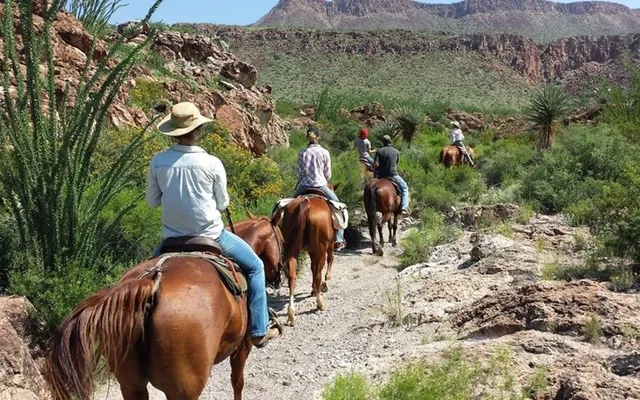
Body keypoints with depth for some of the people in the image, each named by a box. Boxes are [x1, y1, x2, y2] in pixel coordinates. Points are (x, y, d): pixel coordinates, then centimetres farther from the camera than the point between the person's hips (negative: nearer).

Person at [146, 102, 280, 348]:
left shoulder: (158, 162, -7)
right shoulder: (212, 163, -14)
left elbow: (152, 201, 4)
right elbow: (222, 203, -3)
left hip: (173, 237, 3)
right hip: (210, 235, -3)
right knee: (255, 266, 15)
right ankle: (258, 331, 17)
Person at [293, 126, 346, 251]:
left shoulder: (302, 153, 1)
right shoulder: (325, 153, -3)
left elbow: (299, 174, 3)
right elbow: (328, 174, 1)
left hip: (304, 186, 2)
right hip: (321, 185, -2)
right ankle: (339, 240, 7)